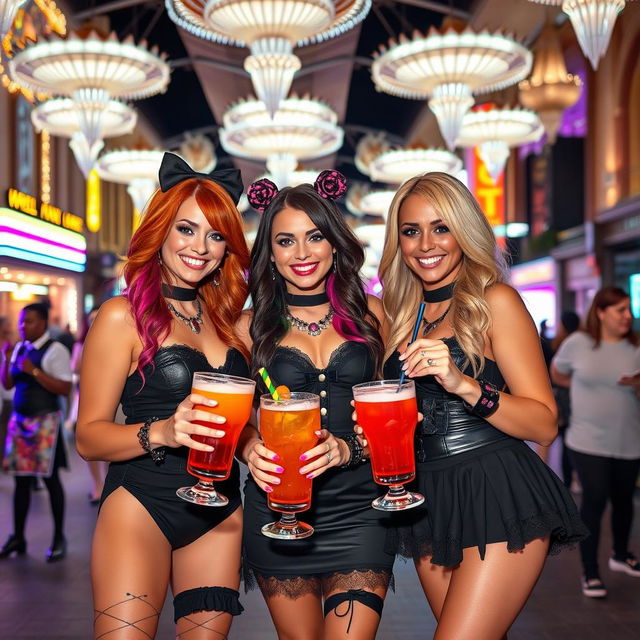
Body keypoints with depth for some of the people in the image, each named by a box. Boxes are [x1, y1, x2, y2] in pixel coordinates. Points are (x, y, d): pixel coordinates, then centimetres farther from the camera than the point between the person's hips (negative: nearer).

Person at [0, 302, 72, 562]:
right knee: (22, 479, 12)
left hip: (45, 421, -6)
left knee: (50, 478, 2)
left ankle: (59, 538, 16)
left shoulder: (55, 350, -11)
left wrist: (34, 371, -21)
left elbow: (65, 388, -18)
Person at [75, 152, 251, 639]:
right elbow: (88, 436, -8)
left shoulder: (228, 320, 10)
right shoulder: (124, 316, -6)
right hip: (142, 507, -5)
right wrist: (162, 432, -25)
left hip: (219, 515, 5)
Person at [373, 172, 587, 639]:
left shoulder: (495, 300, -5)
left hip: (500, 497, -6)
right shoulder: (403, 316, 12)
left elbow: (544, 422, -9)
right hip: (430, 504, 6)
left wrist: (464, 385, -23)